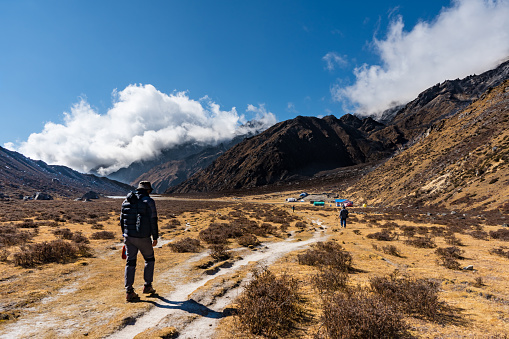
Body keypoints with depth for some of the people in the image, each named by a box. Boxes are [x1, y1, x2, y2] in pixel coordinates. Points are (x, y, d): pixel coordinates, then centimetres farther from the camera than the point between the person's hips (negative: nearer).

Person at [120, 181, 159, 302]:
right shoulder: (148, 201, -10)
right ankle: (147, 286, 20)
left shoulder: (126, 201, 8)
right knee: (149, 259, 16)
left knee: (130, 262, 10)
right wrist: (155, 237, -3)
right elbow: (153, 220, -12)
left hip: (129, 236, 5)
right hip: (143, 237, -4)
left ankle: (129, 291, 9)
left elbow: (122, 219, 13)